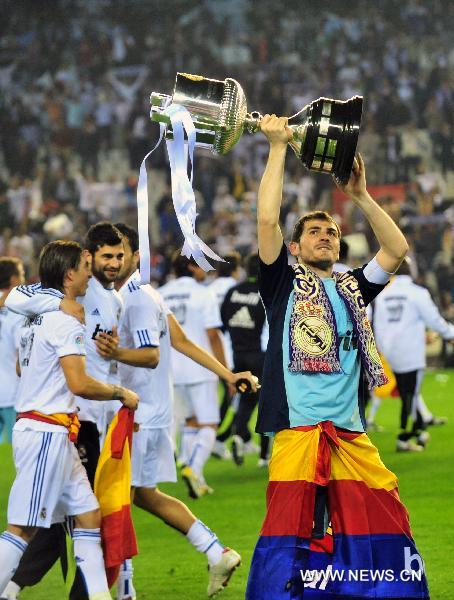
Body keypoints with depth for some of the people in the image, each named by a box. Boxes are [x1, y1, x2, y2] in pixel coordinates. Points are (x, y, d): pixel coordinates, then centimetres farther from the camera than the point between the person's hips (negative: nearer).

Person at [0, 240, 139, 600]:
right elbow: (79, 384, -23)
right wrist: (121, 394, -9)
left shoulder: (37, 316, 15)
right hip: (47, 433, -10)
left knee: (88, 514, 9)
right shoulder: (67, 321, -15)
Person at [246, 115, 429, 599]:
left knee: (385, 532, -1)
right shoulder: (283, 284, 10)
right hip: (298, 431, -4)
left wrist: (359, 196, 14)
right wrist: (278, 147, 1)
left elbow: (396, 249, 16)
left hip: (351, 433, 4)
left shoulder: (352, 289, 22)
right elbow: (267, 220, -1)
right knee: (289, 536, -9)